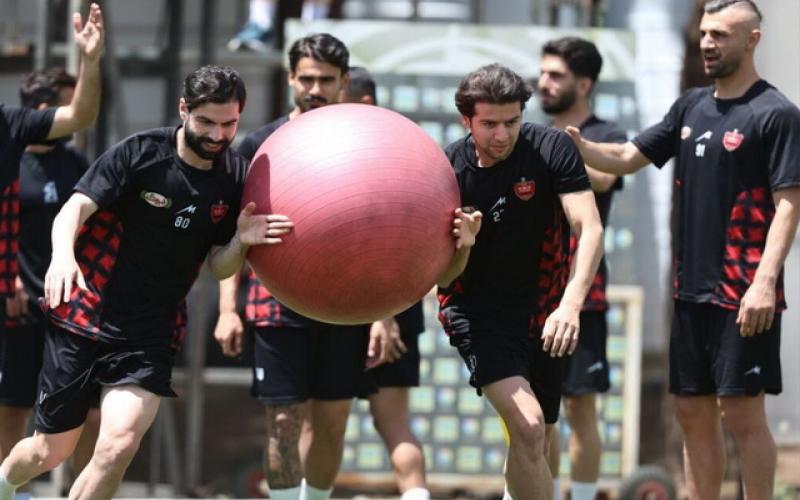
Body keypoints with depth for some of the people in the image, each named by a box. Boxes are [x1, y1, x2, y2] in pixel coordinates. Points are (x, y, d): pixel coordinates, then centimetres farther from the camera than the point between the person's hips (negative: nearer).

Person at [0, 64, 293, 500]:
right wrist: (63, 255, -39)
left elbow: (219, 268, 6)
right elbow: (75, 208, -18)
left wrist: (241, 242, -16)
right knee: (52, 451, 8)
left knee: (118, 446, -19)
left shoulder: (236, 178, 0)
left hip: (150, 337, 2)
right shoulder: (141, 153, -11)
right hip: (85, 318, -2)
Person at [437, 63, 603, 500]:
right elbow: (443, 276, -7)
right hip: (476, 312, -2)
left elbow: (590, 230, -20)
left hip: (542, 311, 2)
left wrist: (570, 305, -35)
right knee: (527, 426, -24)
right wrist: (460, 245, -31)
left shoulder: (551, 148, -12)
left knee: (535, 445, 8)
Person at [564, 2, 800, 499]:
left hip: (744, 297, -7)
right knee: (694, 412, 10)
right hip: (693, 290, 7)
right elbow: (626, 158, 15)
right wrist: (580, 146, -6)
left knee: (741, 412, -6)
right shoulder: (691, 107, 13)